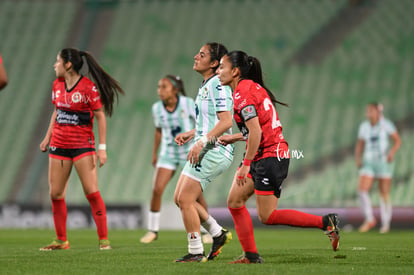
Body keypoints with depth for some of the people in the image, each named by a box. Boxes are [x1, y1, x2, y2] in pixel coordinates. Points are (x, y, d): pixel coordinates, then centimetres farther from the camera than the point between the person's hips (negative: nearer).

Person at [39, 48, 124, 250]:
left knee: (91, 191, -10)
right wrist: (47, 137, 19)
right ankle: (61, 240, 15)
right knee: (55, 194, 4)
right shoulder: (57, 84, 7)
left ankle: (103, 239, -3)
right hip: (59, 145, 6)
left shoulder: (88, 87, -12)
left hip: (82, 145, -6)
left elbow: (100, 116, -9)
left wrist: (102, 147, -12)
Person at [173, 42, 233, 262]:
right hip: (204, 151, 10)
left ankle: (195, 252, -2)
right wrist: (192, 133, 18)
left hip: (213, 152, -10)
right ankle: (218, 234, 20)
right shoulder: (206, 85, 17)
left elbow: (226, 121, -23)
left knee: (185, 199, -10)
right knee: (180, 199, 11)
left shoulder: (217, 85, -15)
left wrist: (202, 142, -27)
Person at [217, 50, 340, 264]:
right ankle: (251, 256, 7)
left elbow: (256, 132, -22)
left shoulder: (243, 92, -15)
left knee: (267, 216, -7)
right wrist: (233, 138, 17)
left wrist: (246, 165, -20)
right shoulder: (252, 87, 15)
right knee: (234, 201, 6)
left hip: (269, 156, -10)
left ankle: (326, 222, -4)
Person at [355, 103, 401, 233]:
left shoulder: (386, 125, -5)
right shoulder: (364, 127, 7)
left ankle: (385, 224, 15)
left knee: (384, 194, 0)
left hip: (384, 162, -3)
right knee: (362, 190, -15)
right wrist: (358, 158, -3)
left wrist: (392, 152, -20)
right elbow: (360, 145, 15)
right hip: (368, 163, 3)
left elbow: (398, 140, -2)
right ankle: (370, 220, -2)